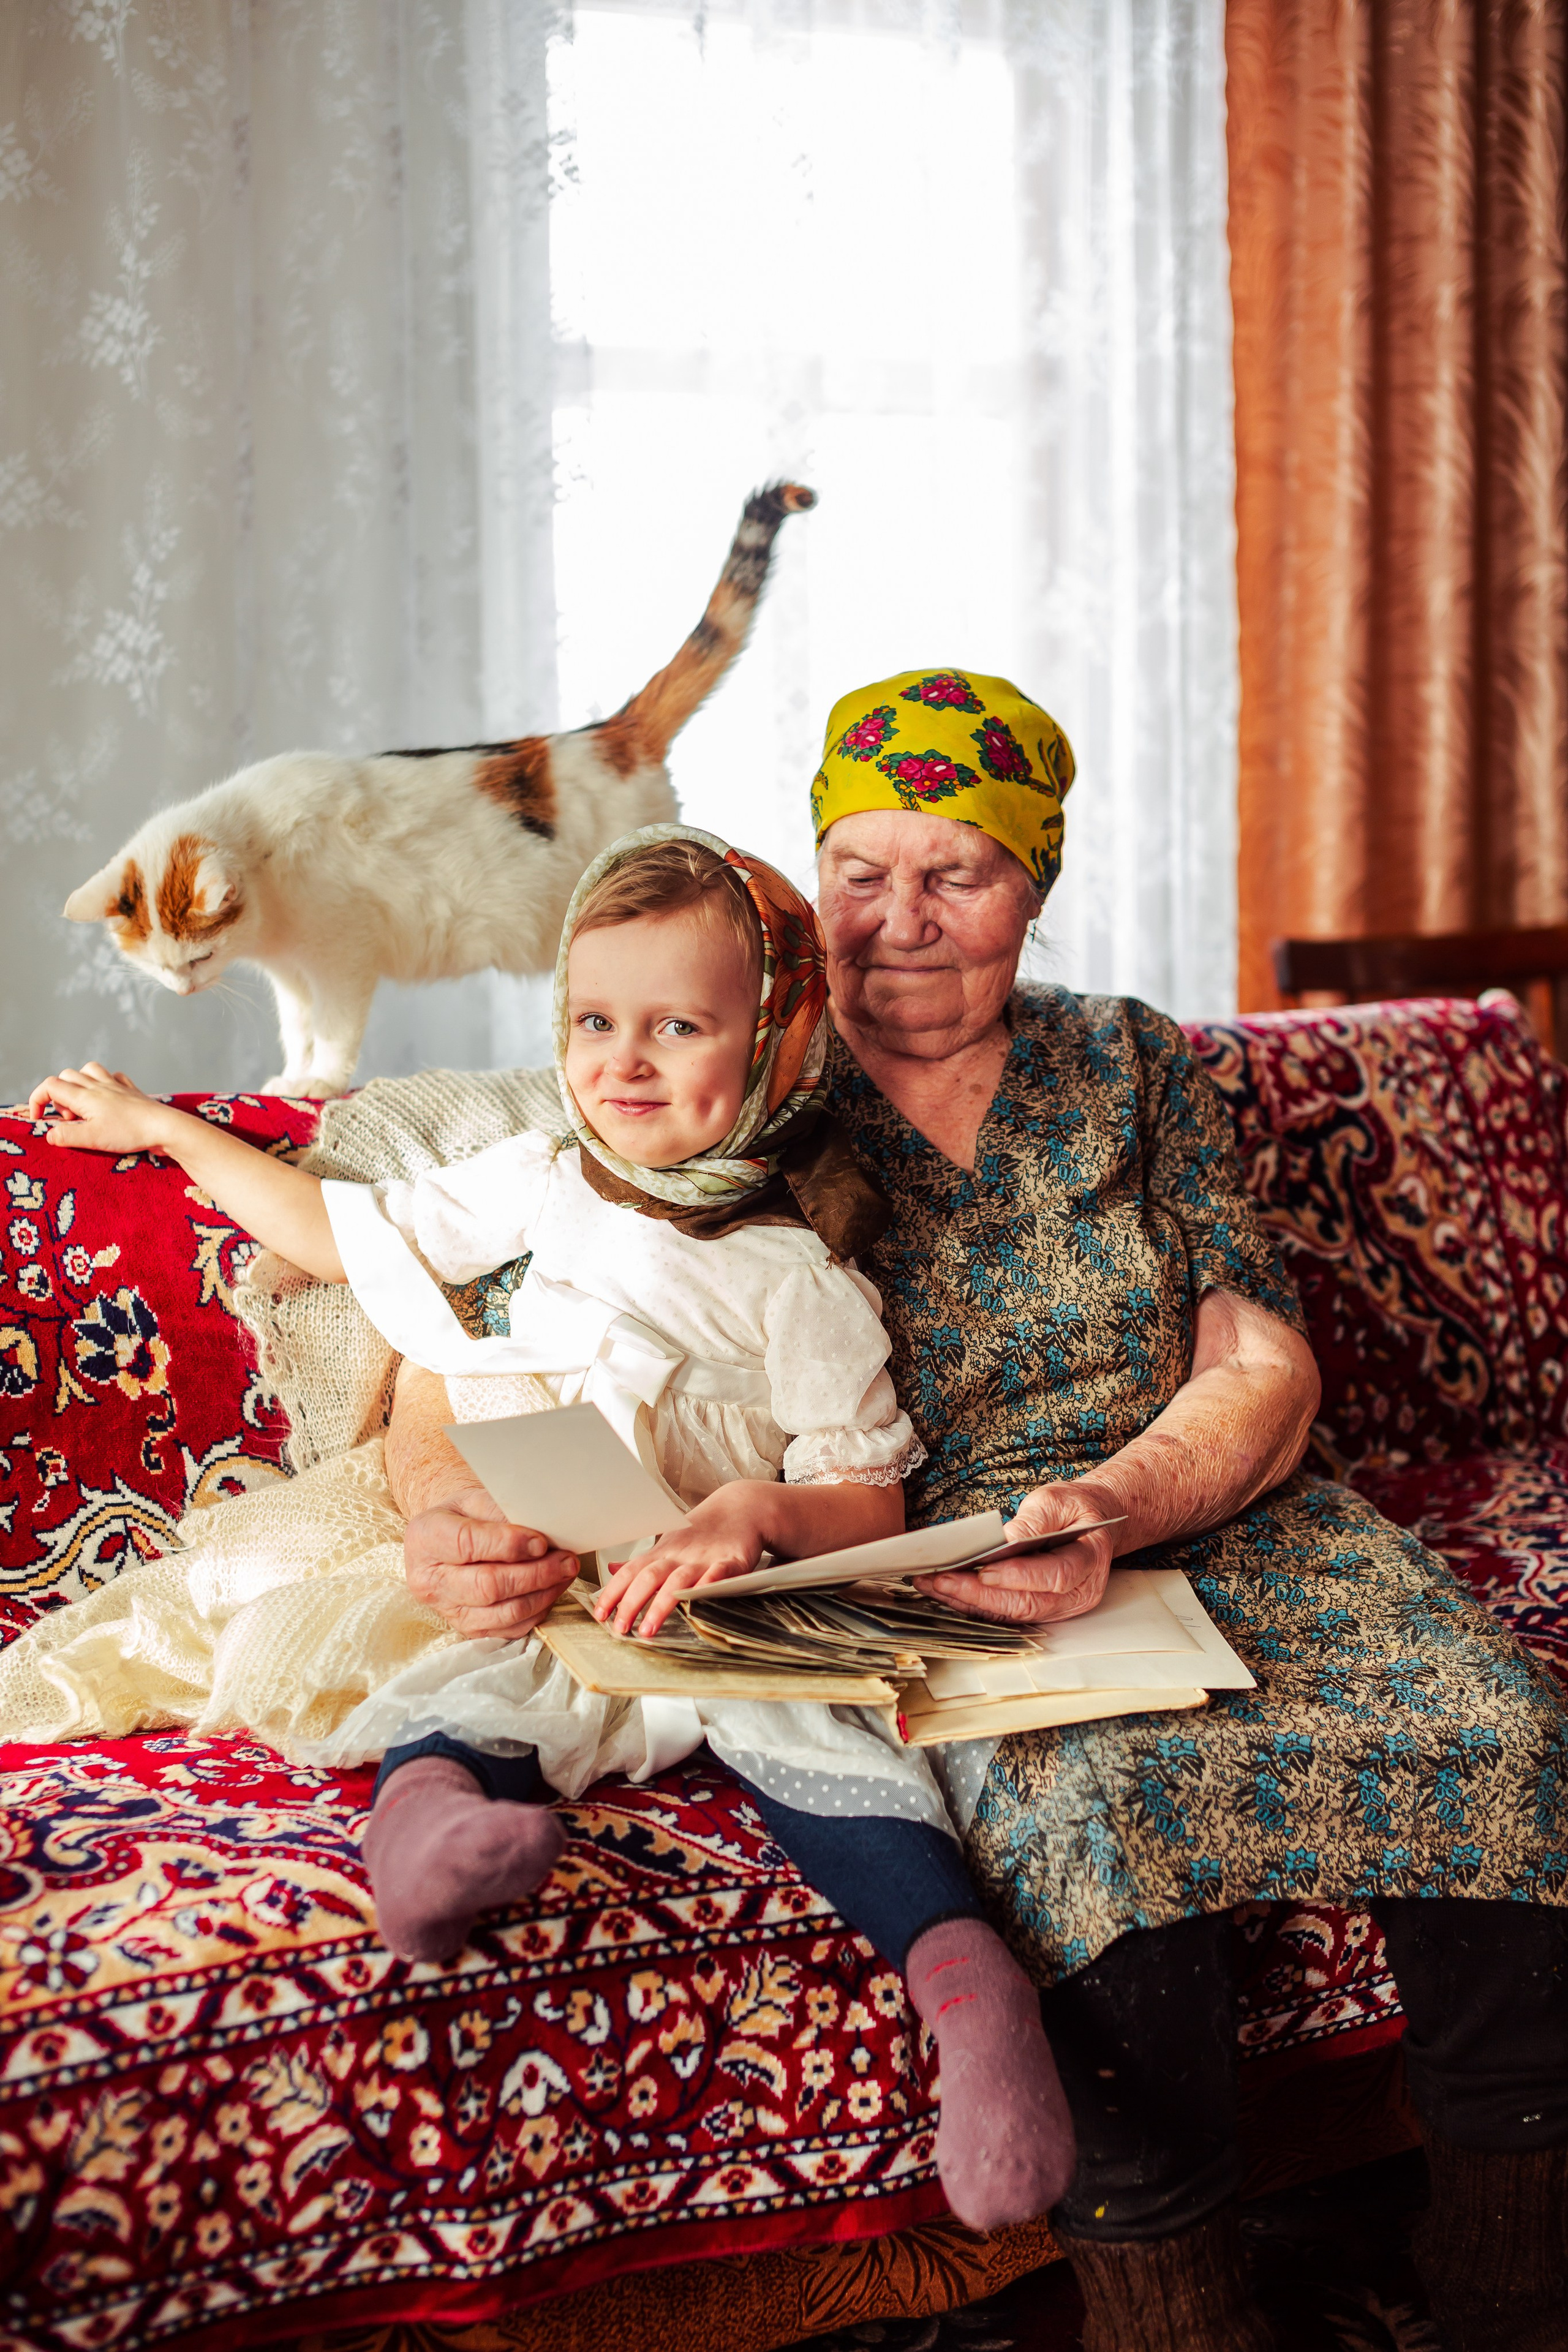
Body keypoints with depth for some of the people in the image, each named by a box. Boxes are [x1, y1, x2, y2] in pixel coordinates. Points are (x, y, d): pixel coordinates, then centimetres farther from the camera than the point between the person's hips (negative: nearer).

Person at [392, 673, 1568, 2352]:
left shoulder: (1126, 1062, 11)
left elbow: (1261, 1365, 3)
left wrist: (1115, 1506, -19)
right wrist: (448, 1502, -27)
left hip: (1206, 1527, 4)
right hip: (914, 1596, -3)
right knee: (1104, 1791, -36)